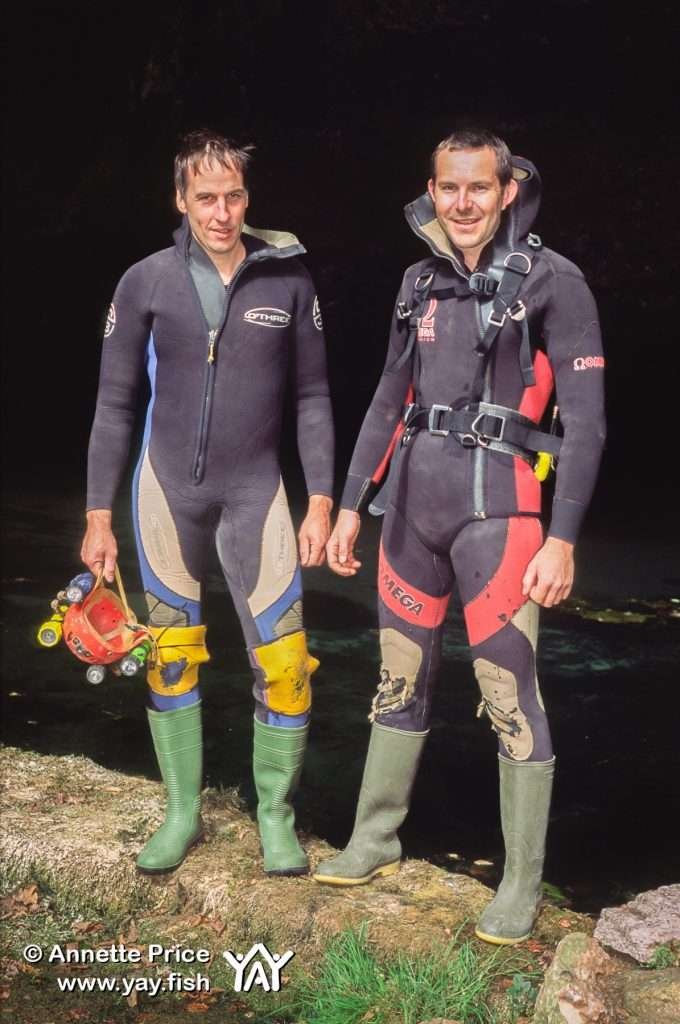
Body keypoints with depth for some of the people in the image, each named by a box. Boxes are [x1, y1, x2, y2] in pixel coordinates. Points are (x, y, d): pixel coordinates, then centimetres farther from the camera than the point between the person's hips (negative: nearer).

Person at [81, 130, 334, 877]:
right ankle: (182, 811, 25)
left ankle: (275, 814, 16)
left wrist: (321, 502, -1)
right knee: (170, 655, 9)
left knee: (283, 662, -4)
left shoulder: (287, 280, -3)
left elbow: (312, 397, 4)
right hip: (167, 486, 1)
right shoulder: (146, 282, -3)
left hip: (255, 490, 0)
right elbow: (114, 405, 2)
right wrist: (98, 516, 1)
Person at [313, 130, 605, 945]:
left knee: (510, 696, -3)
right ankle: (374, 842, 30)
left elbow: (585, 419, -8)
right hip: (412, 501, 6)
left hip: (494, 503, -6)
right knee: (400, 679, 15)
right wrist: (350, 502, 15)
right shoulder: (422, 280, 11)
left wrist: (562, 538, -14)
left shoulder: (550, 280, -5)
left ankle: (522, 885, 11)